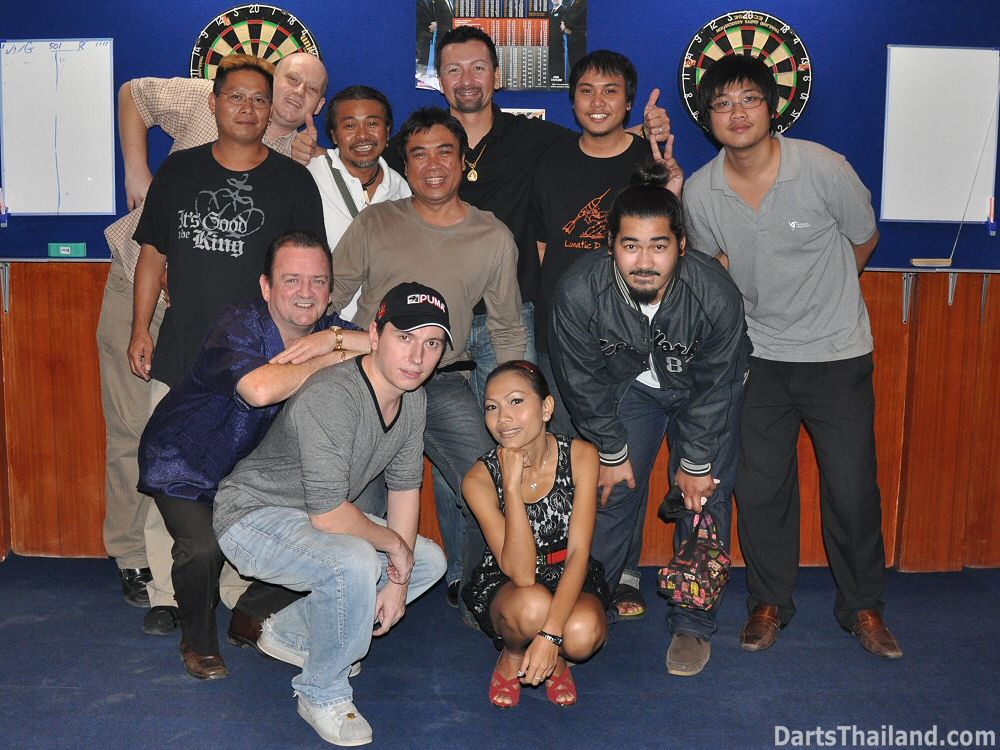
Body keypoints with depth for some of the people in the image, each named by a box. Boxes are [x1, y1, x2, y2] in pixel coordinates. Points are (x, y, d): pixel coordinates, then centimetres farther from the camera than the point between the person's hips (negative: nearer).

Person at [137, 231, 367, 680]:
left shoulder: (327, 329, -9)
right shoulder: (238, 325, -28)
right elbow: (259, 388, -48)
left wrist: (336, 338, -33)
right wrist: (334, 357, -36)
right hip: (184, 463, -5)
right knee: (203, 546, -27)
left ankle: (251, 618, 20)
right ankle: (198, 641, 6)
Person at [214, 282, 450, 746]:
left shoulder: (412, 400, -5)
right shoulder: (331, 397, -33)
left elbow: (405, 486, 3)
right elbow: (328, 514, -33)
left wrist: (398, 580, -2)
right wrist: (392, 543, -17)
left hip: (321, 518, 9)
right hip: (253, 514, -9)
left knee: (430, 561, 10)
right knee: (354, 563, -35)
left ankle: (291, 633, 17)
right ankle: (322, 695, -9)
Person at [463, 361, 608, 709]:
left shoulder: (580, 456, -16)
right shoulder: (480, 479, -19)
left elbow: (578, 553, -20)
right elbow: (521, 573, -26)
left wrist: (551, 634, -32)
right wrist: (512, 485, -34)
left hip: (568, 578, 1)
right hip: (504, 587, -1)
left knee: (583, 634, -33)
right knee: (533, 605, -37)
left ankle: (555, 661, 5)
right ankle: (512, 657, 0)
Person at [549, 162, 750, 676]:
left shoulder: (717, 295, -36)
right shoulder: (579, 291, -34)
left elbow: (712, 389, -21)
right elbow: (584, 383, -17)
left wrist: (696, 464, -12)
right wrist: (612, 453, -8)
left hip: (704, 389, 0)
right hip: (628, 384, 1)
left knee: (705, 497, -3)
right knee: (613, 491, 1)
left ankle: (692, 624, 12)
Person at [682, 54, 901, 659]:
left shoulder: (824, 168, -14)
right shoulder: (701, 191, -7)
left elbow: (864, 240, 4)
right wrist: (763, 307, 7)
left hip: (837, 353, -2)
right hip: (759, 357, 2)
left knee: (852, 489, 1)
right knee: (760, 487, 6)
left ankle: (864, 606, 23)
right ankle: (770, 602, 27)